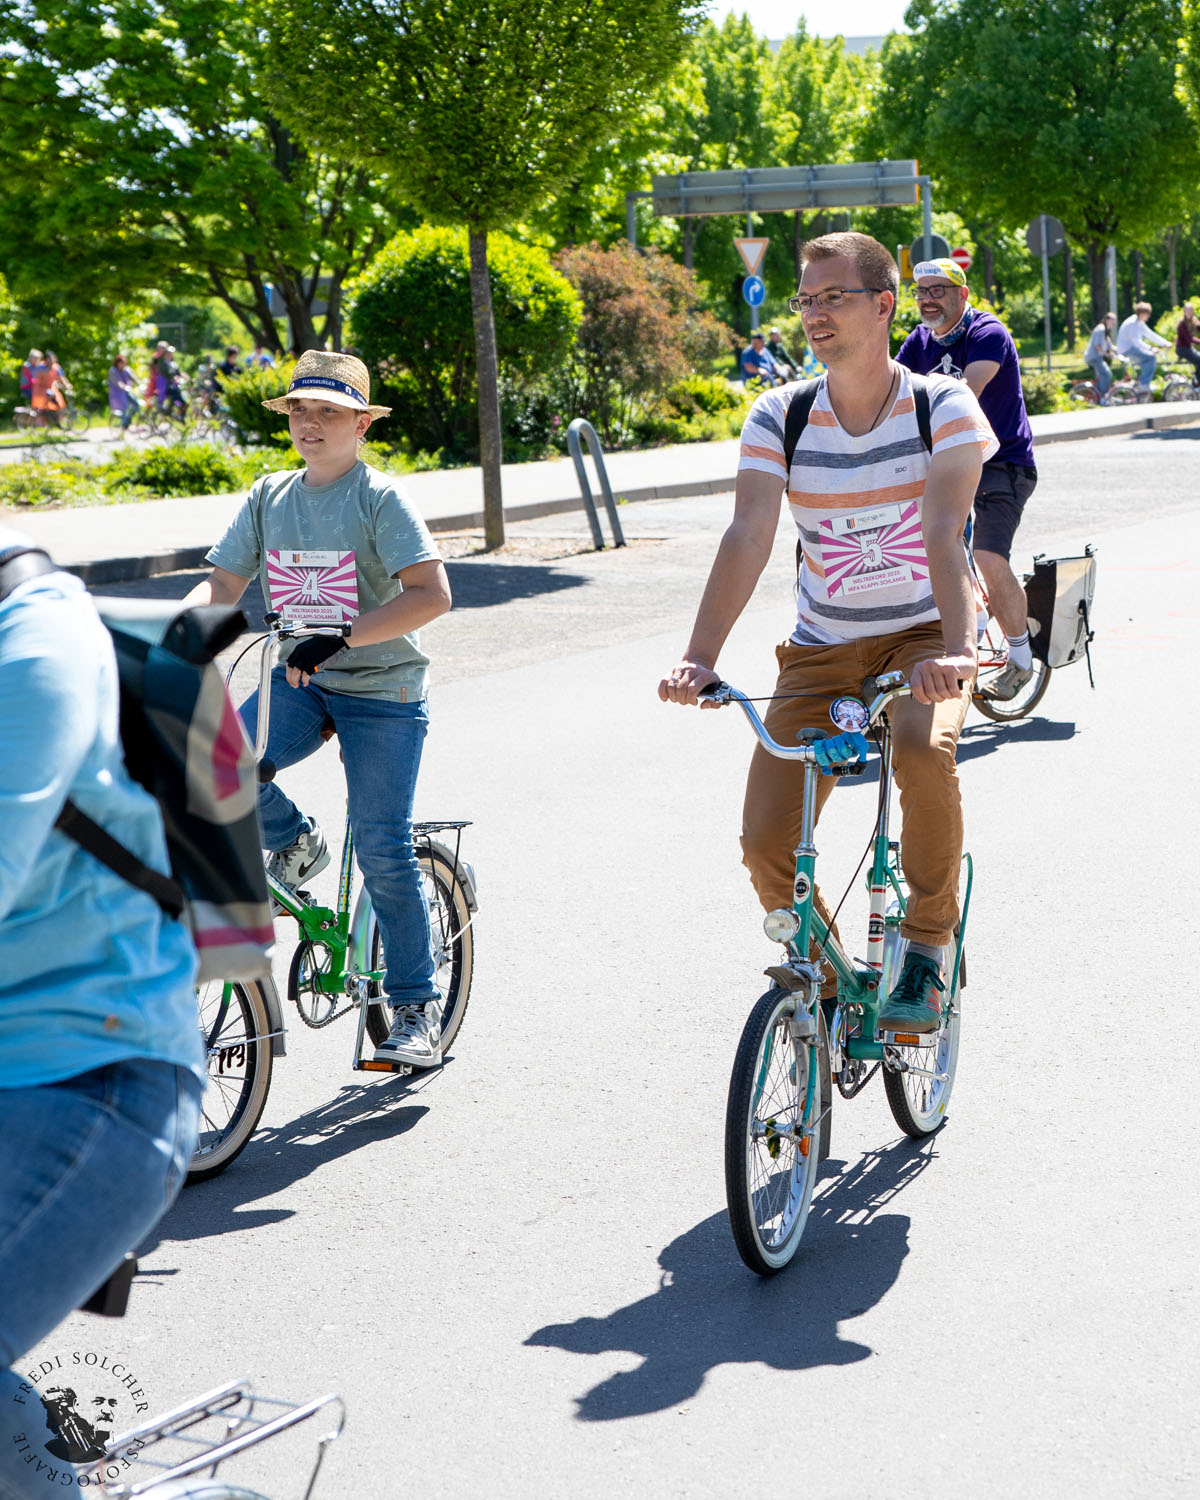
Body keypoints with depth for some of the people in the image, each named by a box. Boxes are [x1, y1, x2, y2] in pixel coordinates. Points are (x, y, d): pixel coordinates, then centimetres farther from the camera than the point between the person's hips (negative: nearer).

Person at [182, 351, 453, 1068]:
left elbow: (432, 594, -21)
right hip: (301, 682, 5)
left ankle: (419, 1007, 11)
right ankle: (295, 841, 8)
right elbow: (223, 584, 7)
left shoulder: (381, 497, -11)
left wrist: (340, 636, -31)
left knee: (384, 852, -5)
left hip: (382, 689, -5)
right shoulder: (270, 497, 7)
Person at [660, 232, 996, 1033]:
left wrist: (955, 647, -41)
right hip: (822, 649, 3)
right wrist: (700, 657, -30)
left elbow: (944, 535, -25)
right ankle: (821, 979, 19)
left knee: (923, 745, -36)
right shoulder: (779, 417, -4)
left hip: (925, 636, -3)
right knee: (767, 843, -10)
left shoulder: (943, 407, -11)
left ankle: (929, 939, -12)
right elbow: (747, 537, -16)